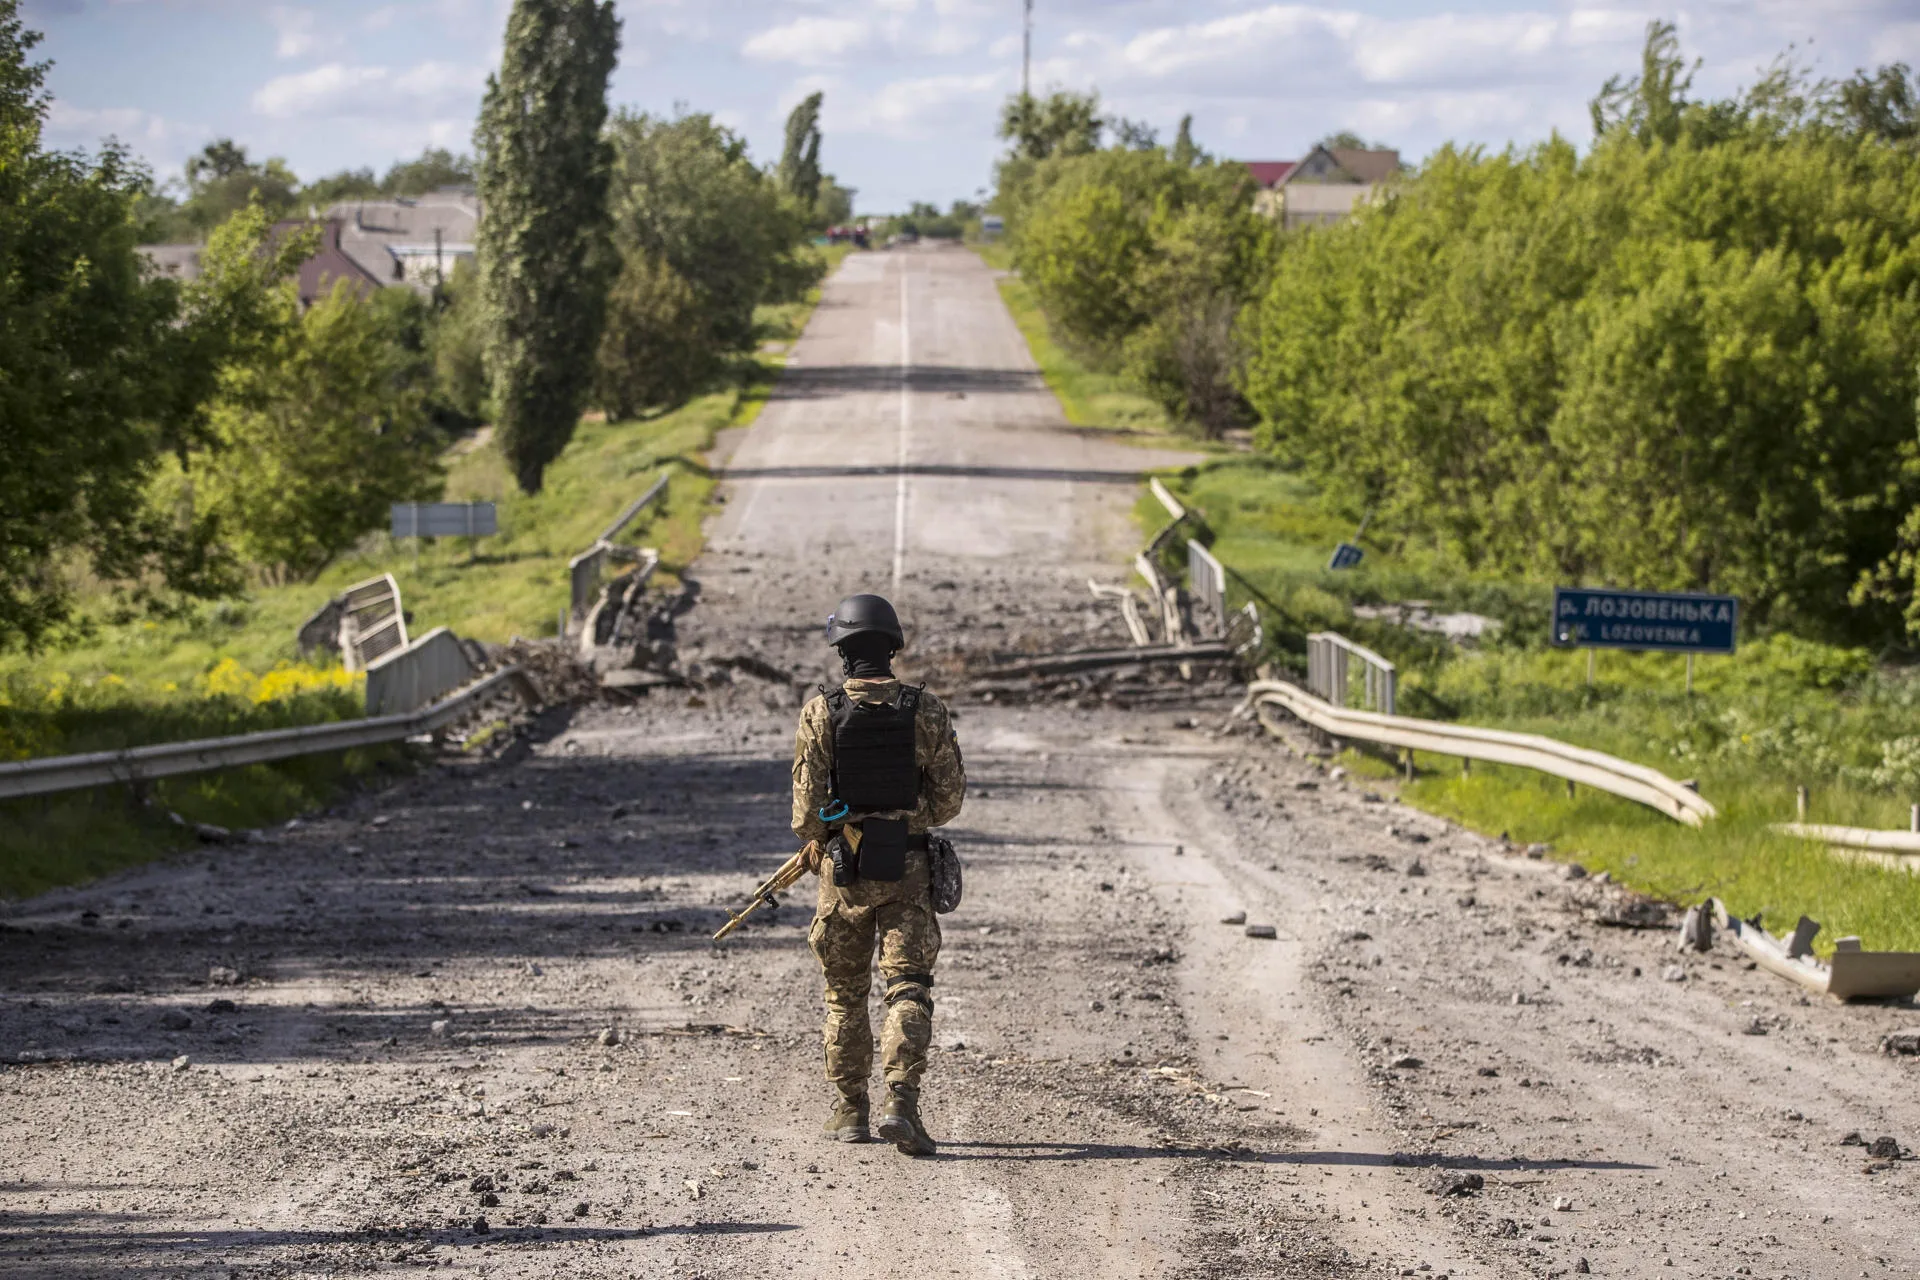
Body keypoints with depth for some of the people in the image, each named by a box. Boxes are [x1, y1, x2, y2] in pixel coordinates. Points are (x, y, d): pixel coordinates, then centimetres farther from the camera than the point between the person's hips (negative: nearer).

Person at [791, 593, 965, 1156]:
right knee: (908, 988, -1)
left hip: (843, 870, 0)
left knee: (845, 993, 14)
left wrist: (812, 836, 13)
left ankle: (849, 1111, 19)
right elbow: (950, 796, -2)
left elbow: (808, 801, -8)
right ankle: (900, 1102, -18)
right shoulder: (926, 711, -5)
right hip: (907, 869, 0)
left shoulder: (821, 713, -8)